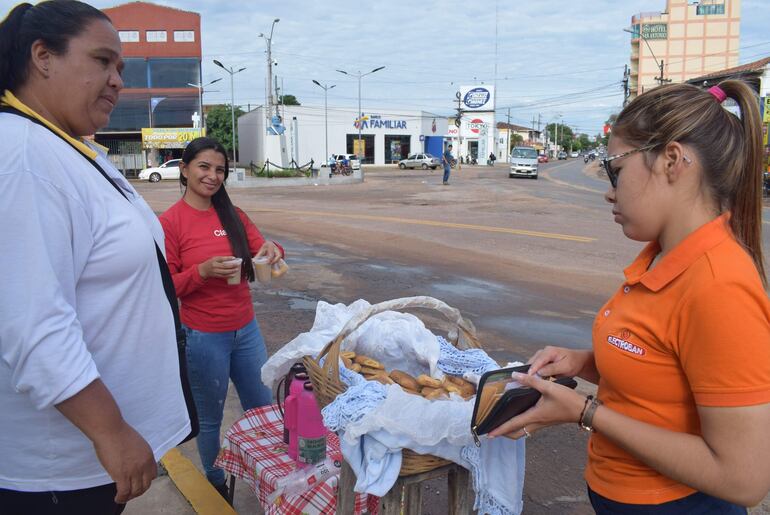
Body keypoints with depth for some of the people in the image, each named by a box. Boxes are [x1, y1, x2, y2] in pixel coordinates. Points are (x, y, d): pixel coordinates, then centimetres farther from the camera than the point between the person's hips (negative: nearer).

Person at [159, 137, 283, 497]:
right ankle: (217, 486, 35)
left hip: (246, 330, 5)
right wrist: (204, 270, -25)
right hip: (203, 337, -5)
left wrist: (272, 249, -18)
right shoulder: (169, 222, -10)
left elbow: (260, 250, 5)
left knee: (265, 410, 15)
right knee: (210, 419, 13)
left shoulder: (233, 215, 4)